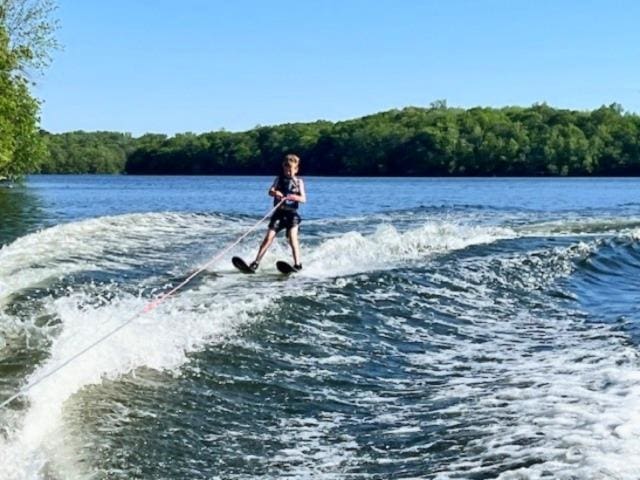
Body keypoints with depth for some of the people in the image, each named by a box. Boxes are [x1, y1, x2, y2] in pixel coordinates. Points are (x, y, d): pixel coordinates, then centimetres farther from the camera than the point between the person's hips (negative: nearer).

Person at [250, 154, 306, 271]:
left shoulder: (299, 181, 8)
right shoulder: (279, 179, 10)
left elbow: (303, 199, -2)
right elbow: (270, 191, -6)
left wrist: (295, 197, -24)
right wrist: (275, 193, -30)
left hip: (292, 213, -1)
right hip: (279, 213, 1)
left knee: (292, 237, -19)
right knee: (269, 237, -8)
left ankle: (297, 264, -22)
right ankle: (256, 263, -8)